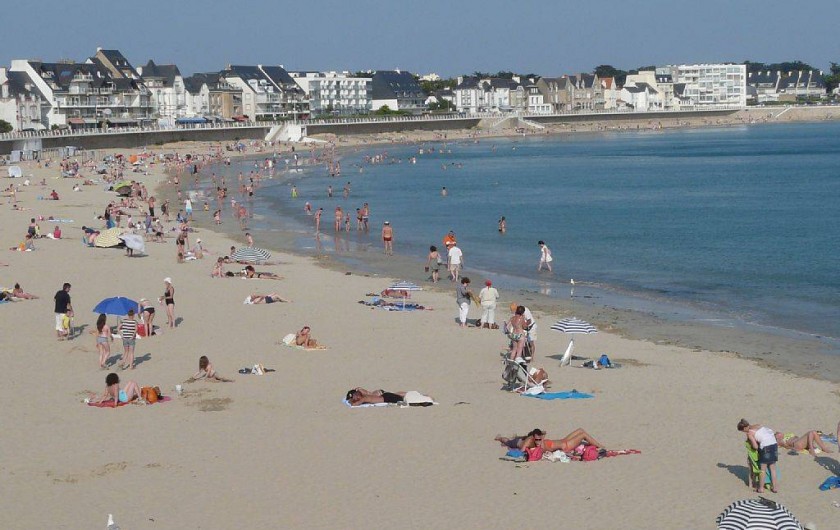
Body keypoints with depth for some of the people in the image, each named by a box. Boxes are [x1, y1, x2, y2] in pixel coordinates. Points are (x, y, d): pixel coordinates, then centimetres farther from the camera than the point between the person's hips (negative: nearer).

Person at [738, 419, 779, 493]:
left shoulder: (749, 433, -3)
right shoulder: (758, 425, 16)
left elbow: (755, 446, -7)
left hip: (765, 446, -7)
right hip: (774, 443, 7)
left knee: (763, 468, 7)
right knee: (772, 468, 15)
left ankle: (761, 488, 14)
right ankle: (774, 487, 20)